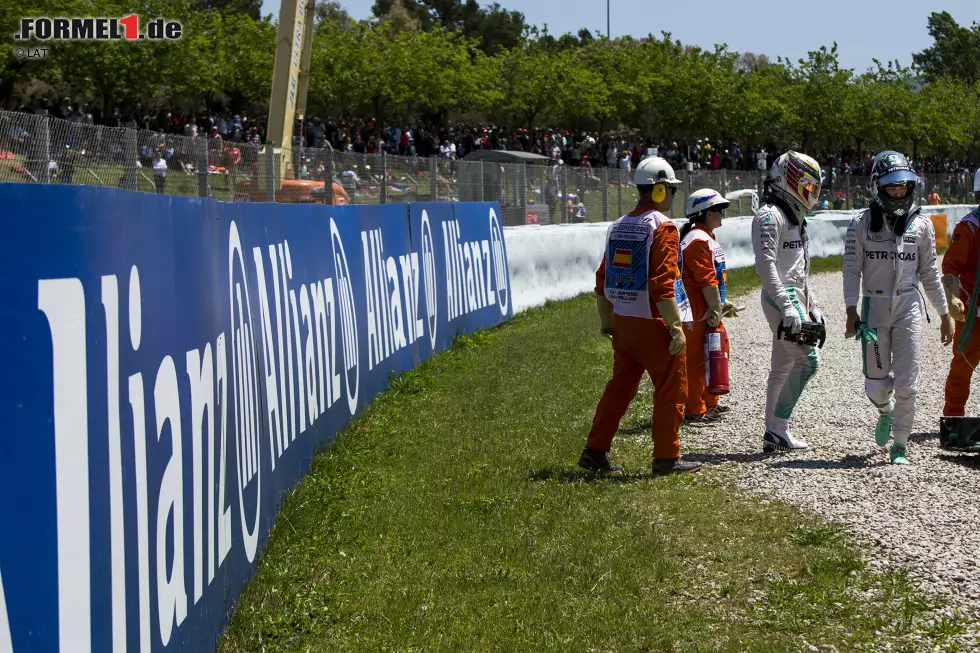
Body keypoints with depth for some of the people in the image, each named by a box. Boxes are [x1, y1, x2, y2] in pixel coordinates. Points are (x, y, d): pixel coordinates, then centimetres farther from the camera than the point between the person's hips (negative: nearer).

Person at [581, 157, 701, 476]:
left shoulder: (618, 226, 11)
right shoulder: (662, 228, -13)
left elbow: (603, 280, 15)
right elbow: (663, 284, -20)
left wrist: (606, 321, 24)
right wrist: (676, 327, -18)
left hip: (622, 321, 8)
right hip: (654, 324, -8)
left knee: (620, 387, 15)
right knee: (671, 390, 3)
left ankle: (595, 452, 15)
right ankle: (666, 457, 7)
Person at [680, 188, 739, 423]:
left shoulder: (706, 238, 17)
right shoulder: (698, 240, -18)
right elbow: (707, 280, -20)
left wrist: (721, 304, 18)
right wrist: (716, 310, -17)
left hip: (709, 311, 11)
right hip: (697, 314, -11)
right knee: (697, 360, -6)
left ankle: (709, 403, 30)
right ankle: (695, 411, -2)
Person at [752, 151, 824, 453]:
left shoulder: (794, 217, 21)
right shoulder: (770, 215, -12)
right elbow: (765, 263, -21)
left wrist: (812, 306, 24)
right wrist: (786, 304, -27)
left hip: (795, 297, 10)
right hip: (781, 297, -10)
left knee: (782, 367, 10)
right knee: (808, 358, -16)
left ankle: (773, 435, 13)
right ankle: (778, 427, -12)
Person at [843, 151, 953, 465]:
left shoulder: (922, 225, 5)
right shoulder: (862, 224, 0)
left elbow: (929, 273, 11)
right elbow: (852, 269, 0)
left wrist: (945, 314, 12)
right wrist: (851, 310, -10)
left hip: (909, 306, 1)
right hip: (874, 306, -1)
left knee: (905, 384, -5)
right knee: (877, 385, 1)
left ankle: (900, 444, 9)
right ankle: (886, 411, 36)